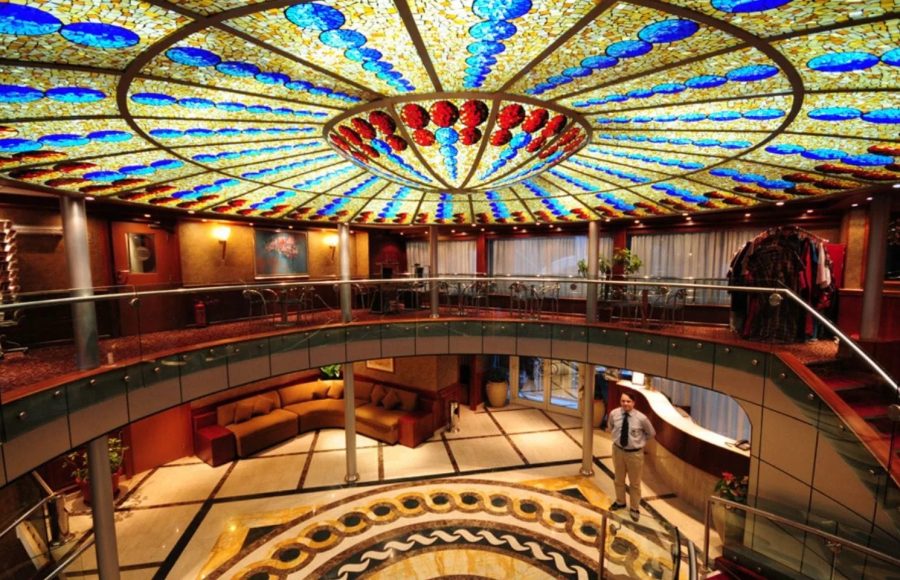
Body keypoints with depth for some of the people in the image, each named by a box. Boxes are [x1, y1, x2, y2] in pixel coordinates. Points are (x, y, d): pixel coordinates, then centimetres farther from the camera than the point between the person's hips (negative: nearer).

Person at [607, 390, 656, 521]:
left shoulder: (641, 418, -23)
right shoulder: (614, 414, -17)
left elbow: (651, 434, -2)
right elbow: (610, 427, 8)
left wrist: (640, 441, 0)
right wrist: (617, 436, 2)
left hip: (634, 453, -2)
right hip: (618, 450, 2)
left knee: (635, 483, 18)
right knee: (619, 479, 23)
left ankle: (635, 508, 40)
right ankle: (620, 502, 47)